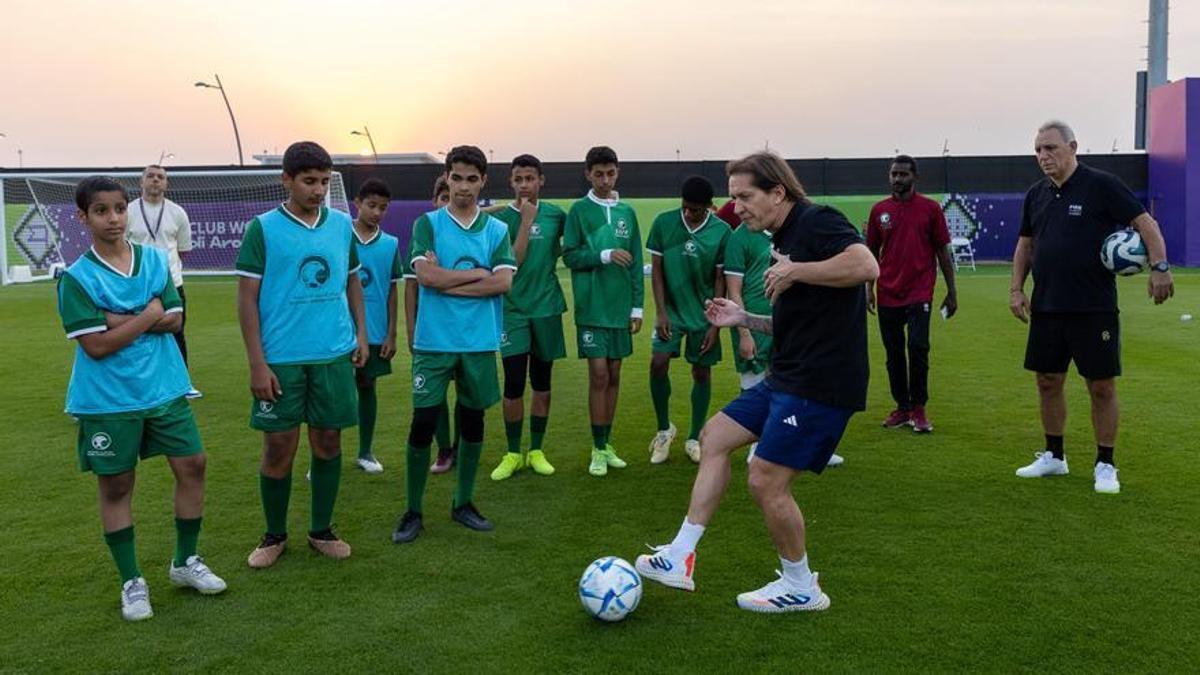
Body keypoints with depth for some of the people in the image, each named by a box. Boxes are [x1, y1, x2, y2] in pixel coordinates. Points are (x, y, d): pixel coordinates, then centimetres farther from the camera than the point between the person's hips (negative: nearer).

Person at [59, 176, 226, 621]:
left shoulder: (155, 260, 1)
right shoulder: (77, 278, -10)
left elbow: (174, 320, -5)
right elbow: (96, 345, -16)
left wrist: (120, 320, -16)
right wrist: (147, 315, -13)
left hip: (165, 388, 4)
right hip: (108, 400, -3)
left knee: (192, 465, 5)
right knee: (116, 486, 6)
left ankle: (185, 561, 24)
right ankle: (132, 581, 21)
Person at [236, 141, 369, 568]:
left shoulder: (342, 224, 6)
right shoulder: (263, 229, -5)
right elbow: (247, 298, -6)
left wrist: (361, 333, 9)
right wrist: (257, 364, -11)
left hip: (335, 356, 3)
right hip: (280, 360, -3)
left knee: (328, 441, 10)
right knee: (279, 447, 4)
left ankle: (321, 530, 26)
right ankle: (275, 535, 23)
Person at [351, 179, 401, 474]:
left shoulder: (390, 244, 2)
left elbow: (392, 291, 5)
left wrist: (391, 334, 3)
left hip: (374, 332, 2)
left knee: (367, 387, 12)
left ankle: (365, 452, 24)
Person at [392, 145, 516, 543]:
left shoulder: (497, 230, 5)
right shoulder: (427, 224, 0)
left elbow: (504, 282, -8)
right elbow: (426, 275, -14)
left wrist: (448, 282, -11)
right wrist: (479, 273, -9)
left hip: (480, 343, 3)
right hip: (434, 342, -2)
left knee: (473, 419, 10)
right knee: (423, 422, -2)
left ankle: (463, 503, 25)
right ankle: (413, 511, 11)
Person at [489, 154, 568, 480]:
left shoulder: (555, 214, 4)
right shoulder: (501, 218, -4)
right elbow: (513, 261, -14)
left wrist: (552, 259, 5)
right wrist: (526, 219, -17)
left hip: (547, 308, 3)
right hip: (513, 309, -2)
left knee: (542, 383, 9)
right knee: (514, 384, -4)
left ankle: (536, 450, 20)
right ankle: (513, 454, 11)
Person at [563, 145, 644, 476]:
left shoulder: (627, 211, 8)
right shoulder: (579, 210, -2)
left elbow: (636, 263, 9)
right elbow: (570, 256, -6)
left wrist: (637, 306, 6)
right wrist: (605, 255, -18)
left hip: (620, 307, 4)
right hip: (591, 308, -4)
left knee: (614, 375, 9)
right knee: (598, 374, -5)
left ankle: (605, 443, 21)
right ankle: (598, 449, 6)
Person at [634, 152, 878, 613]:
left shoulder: (816, 222, -11)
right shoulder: (783, 241, 17)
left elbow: (866, 265, -30)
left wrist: (795, 271, -23)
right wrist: (744, 319, 13)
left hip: (820, 384, -10)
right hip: (785, 379, 10)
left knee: (767, 482, -6)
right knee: (714, 436, 11)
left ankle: (801, 588, 17)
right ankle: (680, 558, 16)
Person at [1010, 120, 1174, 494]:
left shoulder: (1101, 185, -7)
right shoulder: (1036, 195, 10)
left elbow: (1145, 222, -8)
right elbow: (1025, 244, 19)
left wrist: (1159, 267, -20)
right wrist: (1016, 288, 10)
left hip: (1094, 308, -5)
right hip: (1046, 307, 5)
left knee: (1102, 386, 0)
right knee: (1048, 381, 11)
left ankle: (1105, 465, 13)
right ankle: (1053, 456, 26)